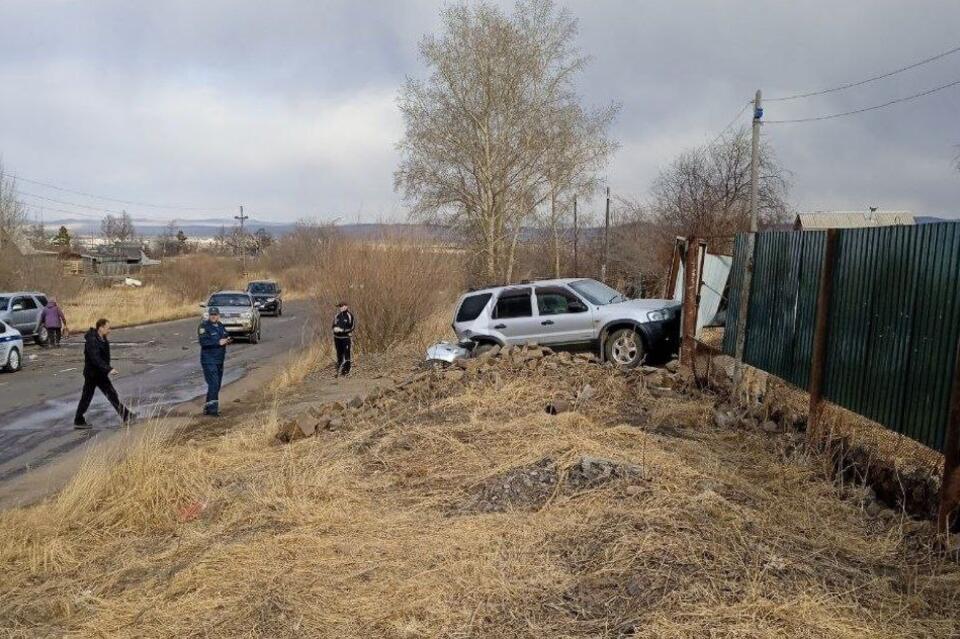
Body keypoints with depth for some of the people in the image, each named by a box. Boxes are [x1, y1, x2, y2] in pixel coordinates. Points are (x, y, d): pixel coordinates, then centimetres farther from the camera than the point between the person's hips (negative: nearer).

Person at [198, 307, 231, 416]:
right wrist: (218, 342, -23)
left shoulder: (220, 326, 12)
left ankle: (208, 408, 22)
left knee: (217, 385, 12)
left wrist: (226, 340, -1)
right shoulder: (204, 326, -11)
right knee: (213, 384, -14)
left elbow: (224, 337, 22)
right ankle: (212, 409, -12)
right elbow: (203, 342, -21)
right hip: (208, 360, -8)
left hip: (219, 360, 8)